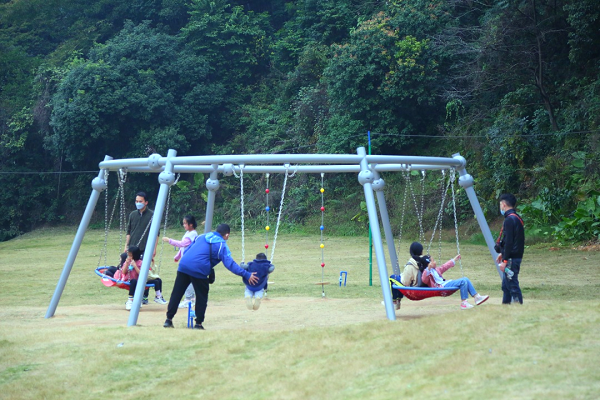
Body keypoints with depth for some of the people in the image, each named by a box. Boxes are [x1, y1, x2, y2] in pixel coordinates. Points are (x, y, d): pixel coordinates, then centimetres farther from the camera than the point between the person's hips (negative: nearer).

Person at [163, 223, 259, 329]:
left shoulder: (202, 237, 23)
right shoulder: (222, 245, 4)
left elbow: (186, 251, 26)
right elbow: (230, 264, -8)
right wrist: (246, 275, -7)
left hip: (183, 266, 5)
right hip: (199, 271, -5)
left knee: (176, 294, 10)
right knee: (202, 297, 10)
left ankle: (169, 320, 11)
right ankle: (198, 324, 12)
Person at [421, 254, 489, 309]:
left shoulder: (435, 270, 22)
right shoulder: (427, 272, -10)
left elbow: (444, 267, 36)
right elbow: (424, 280, -31)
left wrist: (454, 260, 44)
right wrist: (428, 269, -45)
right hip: (441, 286, -11)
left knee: (465, 279, 6)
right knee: (463, 281, -21)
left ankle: (477, 297, 7)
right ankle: (463, 302, -17)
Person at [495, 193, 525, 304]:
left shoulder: (510, 219, -16)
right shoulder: (517, 218, 14)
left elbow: (508, 242, -20)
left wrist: (505, 260, -19)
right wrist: (502, 253, 27)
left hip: (511, 258, -10)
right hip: (516, 256, 10)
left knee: (512, 284, -9)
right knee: (506, 285, 17)